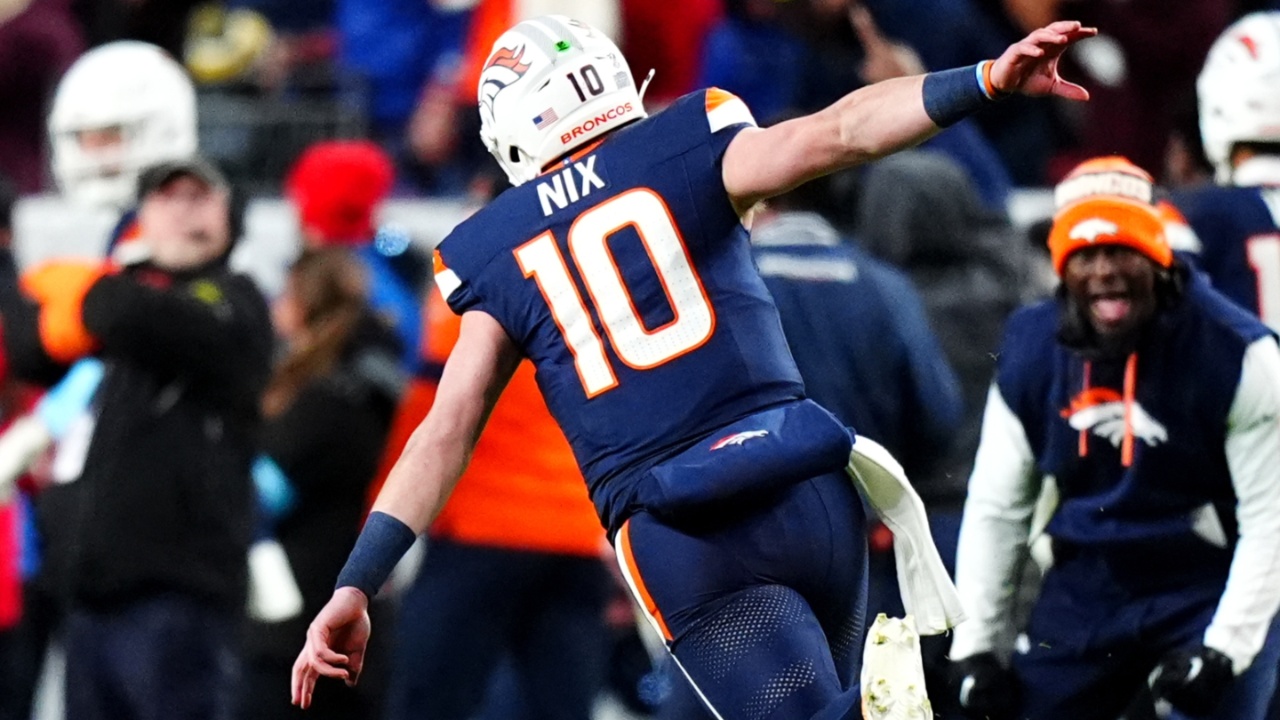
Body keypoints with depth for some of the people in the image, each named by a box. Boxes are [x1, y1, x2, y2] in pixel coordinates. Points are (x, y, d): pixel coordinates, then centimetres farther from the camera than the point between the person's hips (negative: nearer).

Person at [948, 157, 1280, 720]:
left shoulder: (1234, 353, -15)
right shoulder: (1031, 352, -3)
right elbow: (994, 508, 5)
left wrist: (1223, 650, -20)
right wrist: (975, 648, 2)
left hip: (1210, 587, -4)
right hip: (1084, 588, 5)